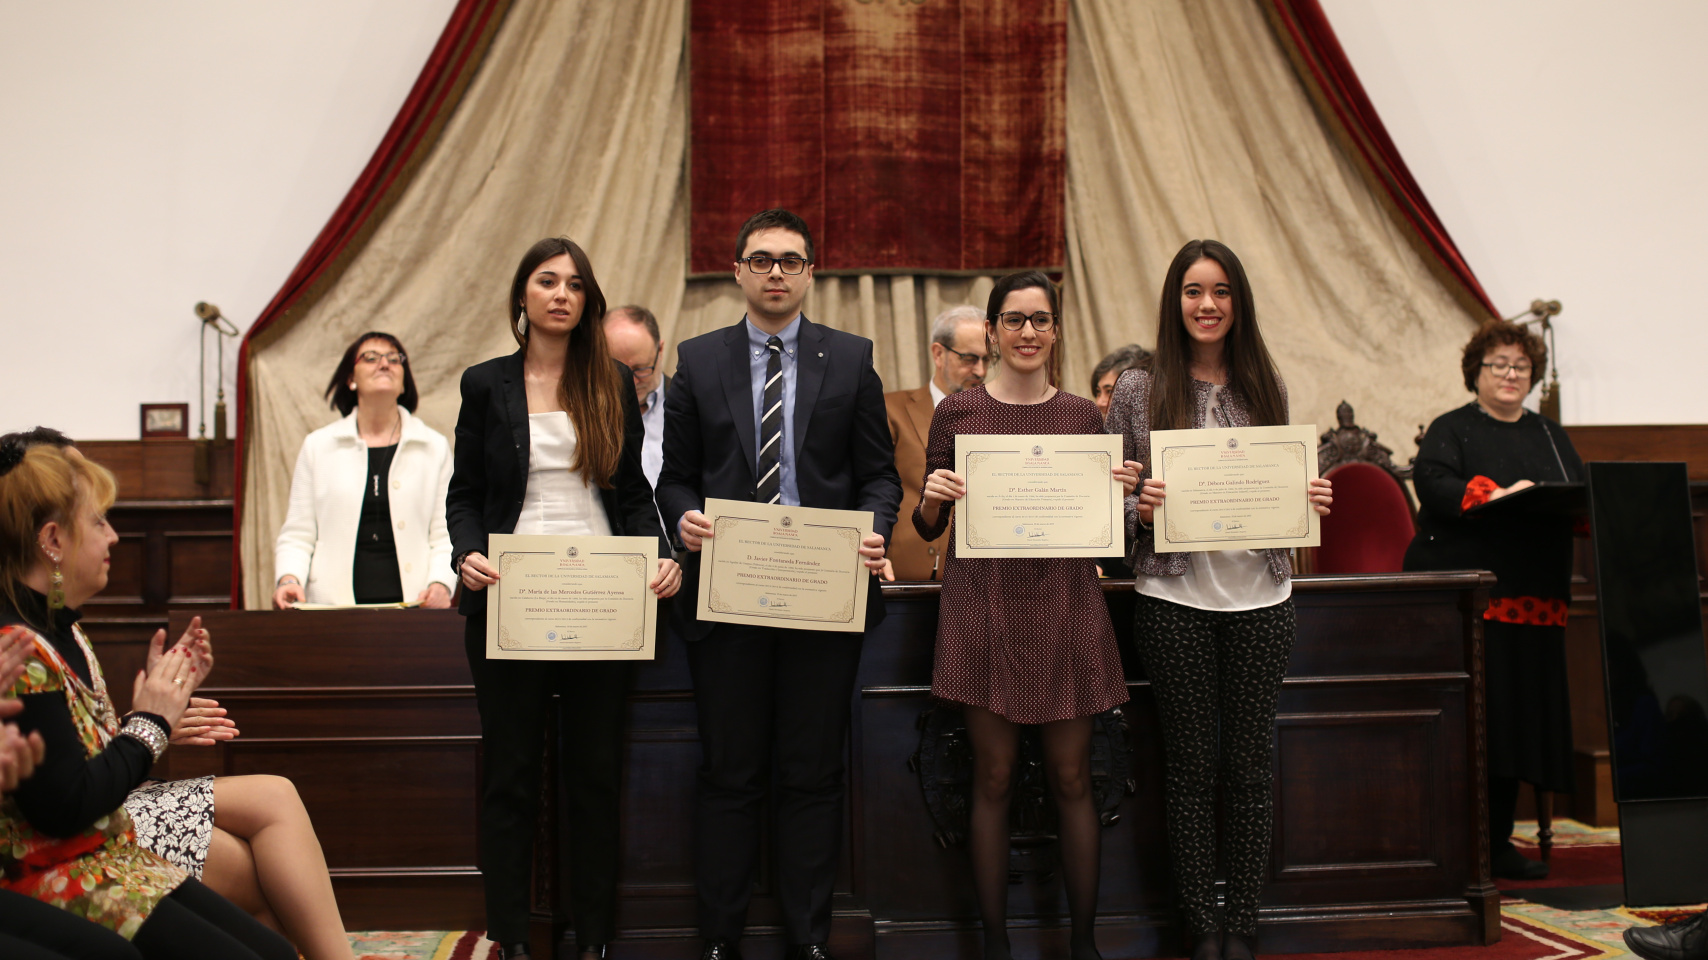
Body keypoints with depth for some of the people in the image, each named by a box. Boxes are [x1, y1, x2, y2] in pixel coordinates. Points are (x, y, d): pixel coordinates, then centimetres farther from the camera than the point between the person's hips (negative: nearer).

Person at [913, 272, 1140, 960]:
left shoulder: (1084, 415, 8)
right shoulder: (957, 412, 3)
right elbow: (929, 528, 6)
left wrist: (1119, 492, -5)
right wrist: (931, 496, -14)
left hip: (1066, 606, 2)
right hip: (984, 604, -1)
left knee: (1072, 779, 5)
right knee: (993, 778, 3)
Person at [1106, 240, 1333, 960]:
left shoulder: (1266, 389, 10)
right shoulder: (1139, 390, 1)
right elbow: (1116, 500, 2)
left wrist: (1310, 501, -5)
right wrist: (1140, 507, -18)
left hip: (1259, 597, 2)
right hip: (1174, 600, -2)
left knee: (1249, 768, 7)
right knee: (1190, 766, 5)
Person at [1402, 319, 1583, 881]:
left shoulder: (1549, 436, 22)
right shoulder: (1451, 431, 5)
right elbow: (1431, 483, -13)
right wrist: (1495, 495, -25)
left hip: (1535, 602, 6)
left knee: (1520, 719, 6)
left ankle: (1497, 842, 15)